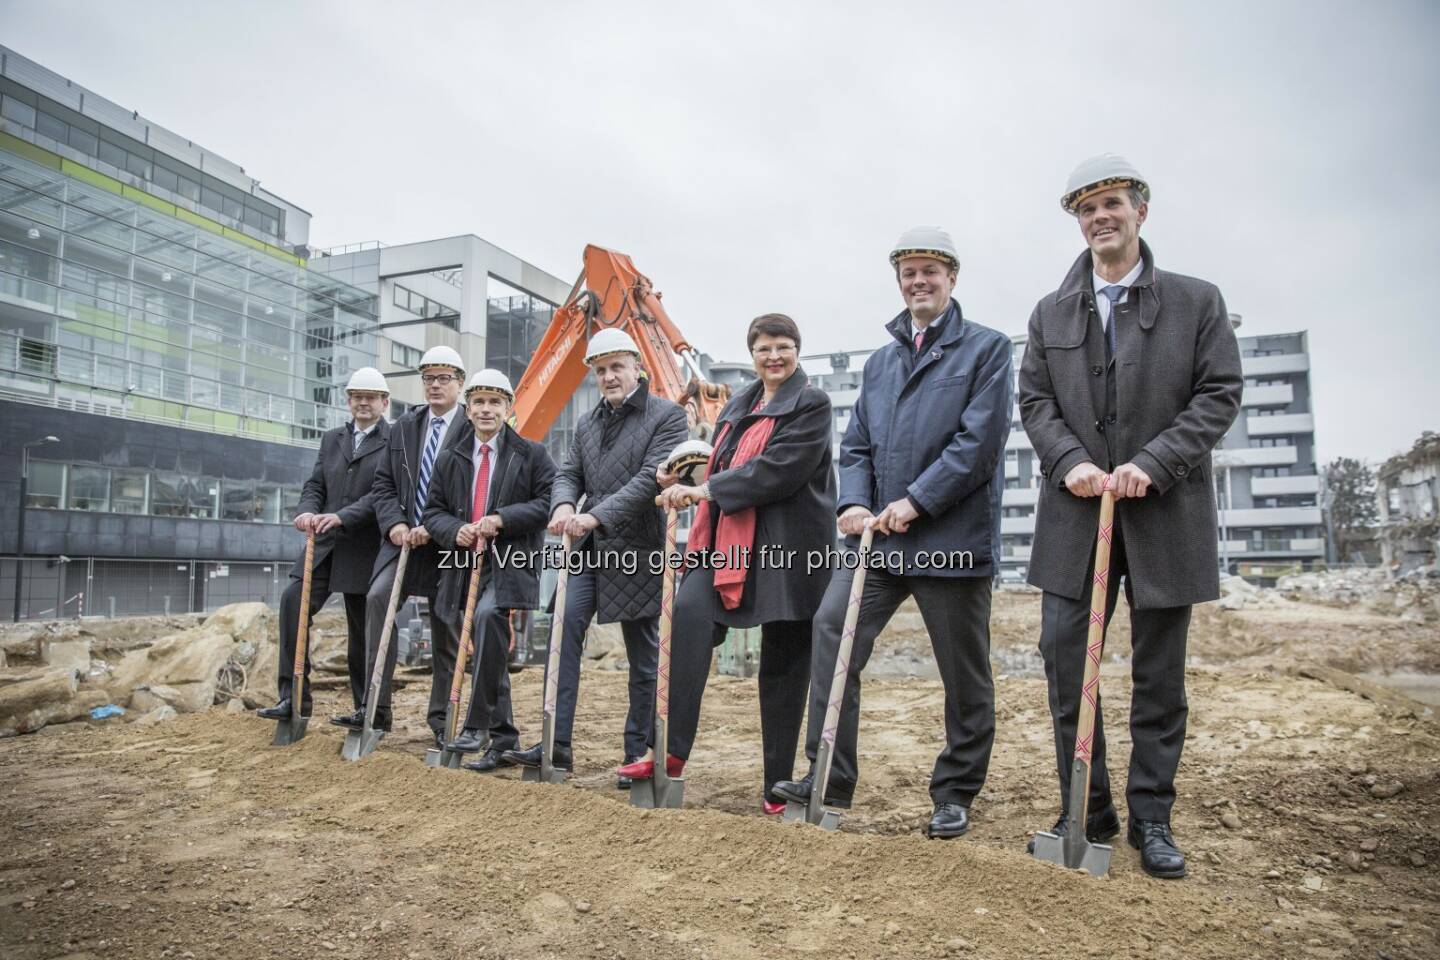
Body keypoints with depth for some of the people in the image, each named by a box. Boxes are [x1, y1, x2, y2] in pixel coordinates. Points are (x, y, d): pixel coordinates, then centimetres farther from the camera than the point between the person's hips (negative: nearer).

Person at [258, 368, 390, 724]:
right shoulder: (331, 439, 16)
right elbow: (315, 485, 12)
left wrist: (341, 517, -25)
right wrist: (306, 511, -9)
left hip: (366, 550, -5)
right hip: (326, 544, 5)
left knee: (364, 631, 3)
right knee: (293, 600, -14)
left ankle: (368, 710, 18)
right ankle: (294, 697, -6)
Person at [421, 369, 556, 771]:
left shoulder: (532, 454, 3)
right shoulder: (449, 460, 15)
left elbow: (548, 502, -4)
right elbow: (433, 512, 14)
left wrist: (502, 519, -16)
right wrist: (455, 530, -8)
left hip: (510, 561, -5)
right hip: (464, 563, 5)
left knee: (487, 614, -31)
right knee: (482, 650, 9)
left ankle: (478, 724, -21)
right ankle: (503, 736, 21)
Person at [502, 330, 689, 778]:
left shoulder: (666, 415, -6)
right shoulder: (587, 423, 15)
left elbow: (651, 477, -17)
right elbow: (569, 472, 10)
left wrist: (597, 516, -26)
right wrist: (563, 505, -14)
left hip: (637, 551, -6)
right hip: (589, 549, 6)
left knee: (644, 656, 5)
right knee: (564, 633, -4)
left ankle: (638, 755, 19)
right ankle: (557, 745, 4)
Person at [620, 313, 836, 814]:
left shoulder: (811, 403, -4)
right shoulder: (738, 404, 18)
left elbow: (780, 468, -17)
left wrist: (706, 489, -17)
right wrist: (684, 480, -1)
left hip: (787, 545, -5)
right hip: (729, 538, 5)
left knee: (783, 660, 3)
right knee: (689, 612, -19)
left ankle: (779, 781, 16)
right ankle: (670, 750, -14)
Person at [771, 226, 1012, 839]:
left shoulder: (986, 348, 2)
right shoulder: (880, 361, 19)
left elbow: (979, 439, -10)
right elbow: (856, 444, 15)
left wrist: (915, 502, -16)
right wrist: (854, 502, -4)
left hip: (952, 536, -4)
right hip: (878, 534, 5)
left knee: (964, 674, 6)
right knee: (832, 626, -12)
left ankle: (955, 794, 23)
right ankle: (830, 778, -2)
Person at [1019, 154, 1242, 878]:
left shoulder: (1197, 301, 7)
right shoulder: (1051, 314, 13)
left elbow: (1220, 395, -1)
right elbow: (1034, 399, 7)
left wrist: (1153, 463, -15)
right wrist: (1069, 462, -11)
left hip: (1165, 513, -1)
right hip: (1077, 513, 2)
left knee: (1159, 672, 6)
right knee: (1064, 657, 0)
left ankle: (1152, 818, 20)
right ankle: (1087, 812, 15)